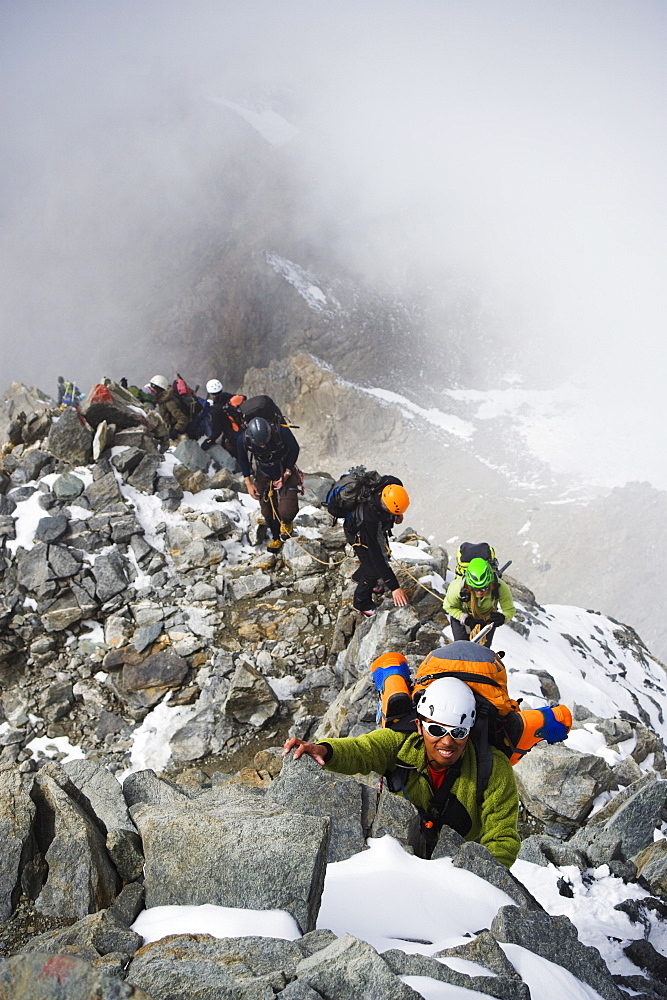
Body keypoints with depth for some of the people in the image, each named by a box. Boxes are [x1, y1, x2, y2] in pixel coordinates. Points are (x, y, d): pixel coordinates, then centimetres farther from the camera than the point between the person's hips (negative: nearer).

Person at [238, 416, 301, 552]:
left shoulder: (282, 432, -33)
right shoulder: (243, 440, -28)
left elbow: (294, 450, -12)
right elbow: (243, 460, -4)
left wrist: (286, 476, -12)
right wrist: (248, 483, -5)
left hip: (285, 474, -2)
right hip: (264, 477, 2)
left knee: (287, 511, -14)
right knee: (268, 512, 9)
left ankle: (286, 522, 24)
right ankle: (276, 538, 38)